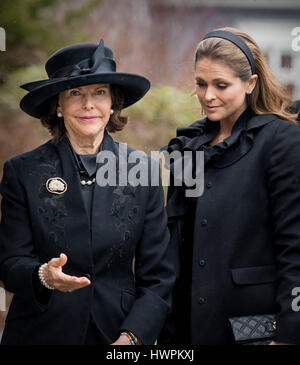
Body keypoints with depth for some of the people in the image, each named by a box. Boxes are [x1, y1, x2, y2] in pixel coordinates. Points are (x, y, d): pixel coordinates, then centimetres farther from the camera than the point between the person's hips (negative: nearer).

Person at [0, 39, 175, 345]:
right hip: (41, 333, -1)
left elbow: (157, 274, -1)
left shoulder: (142, 169, -1)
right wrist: (43, 276, -24)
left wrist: (132, 337, -13)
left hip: (118, 333, 1)